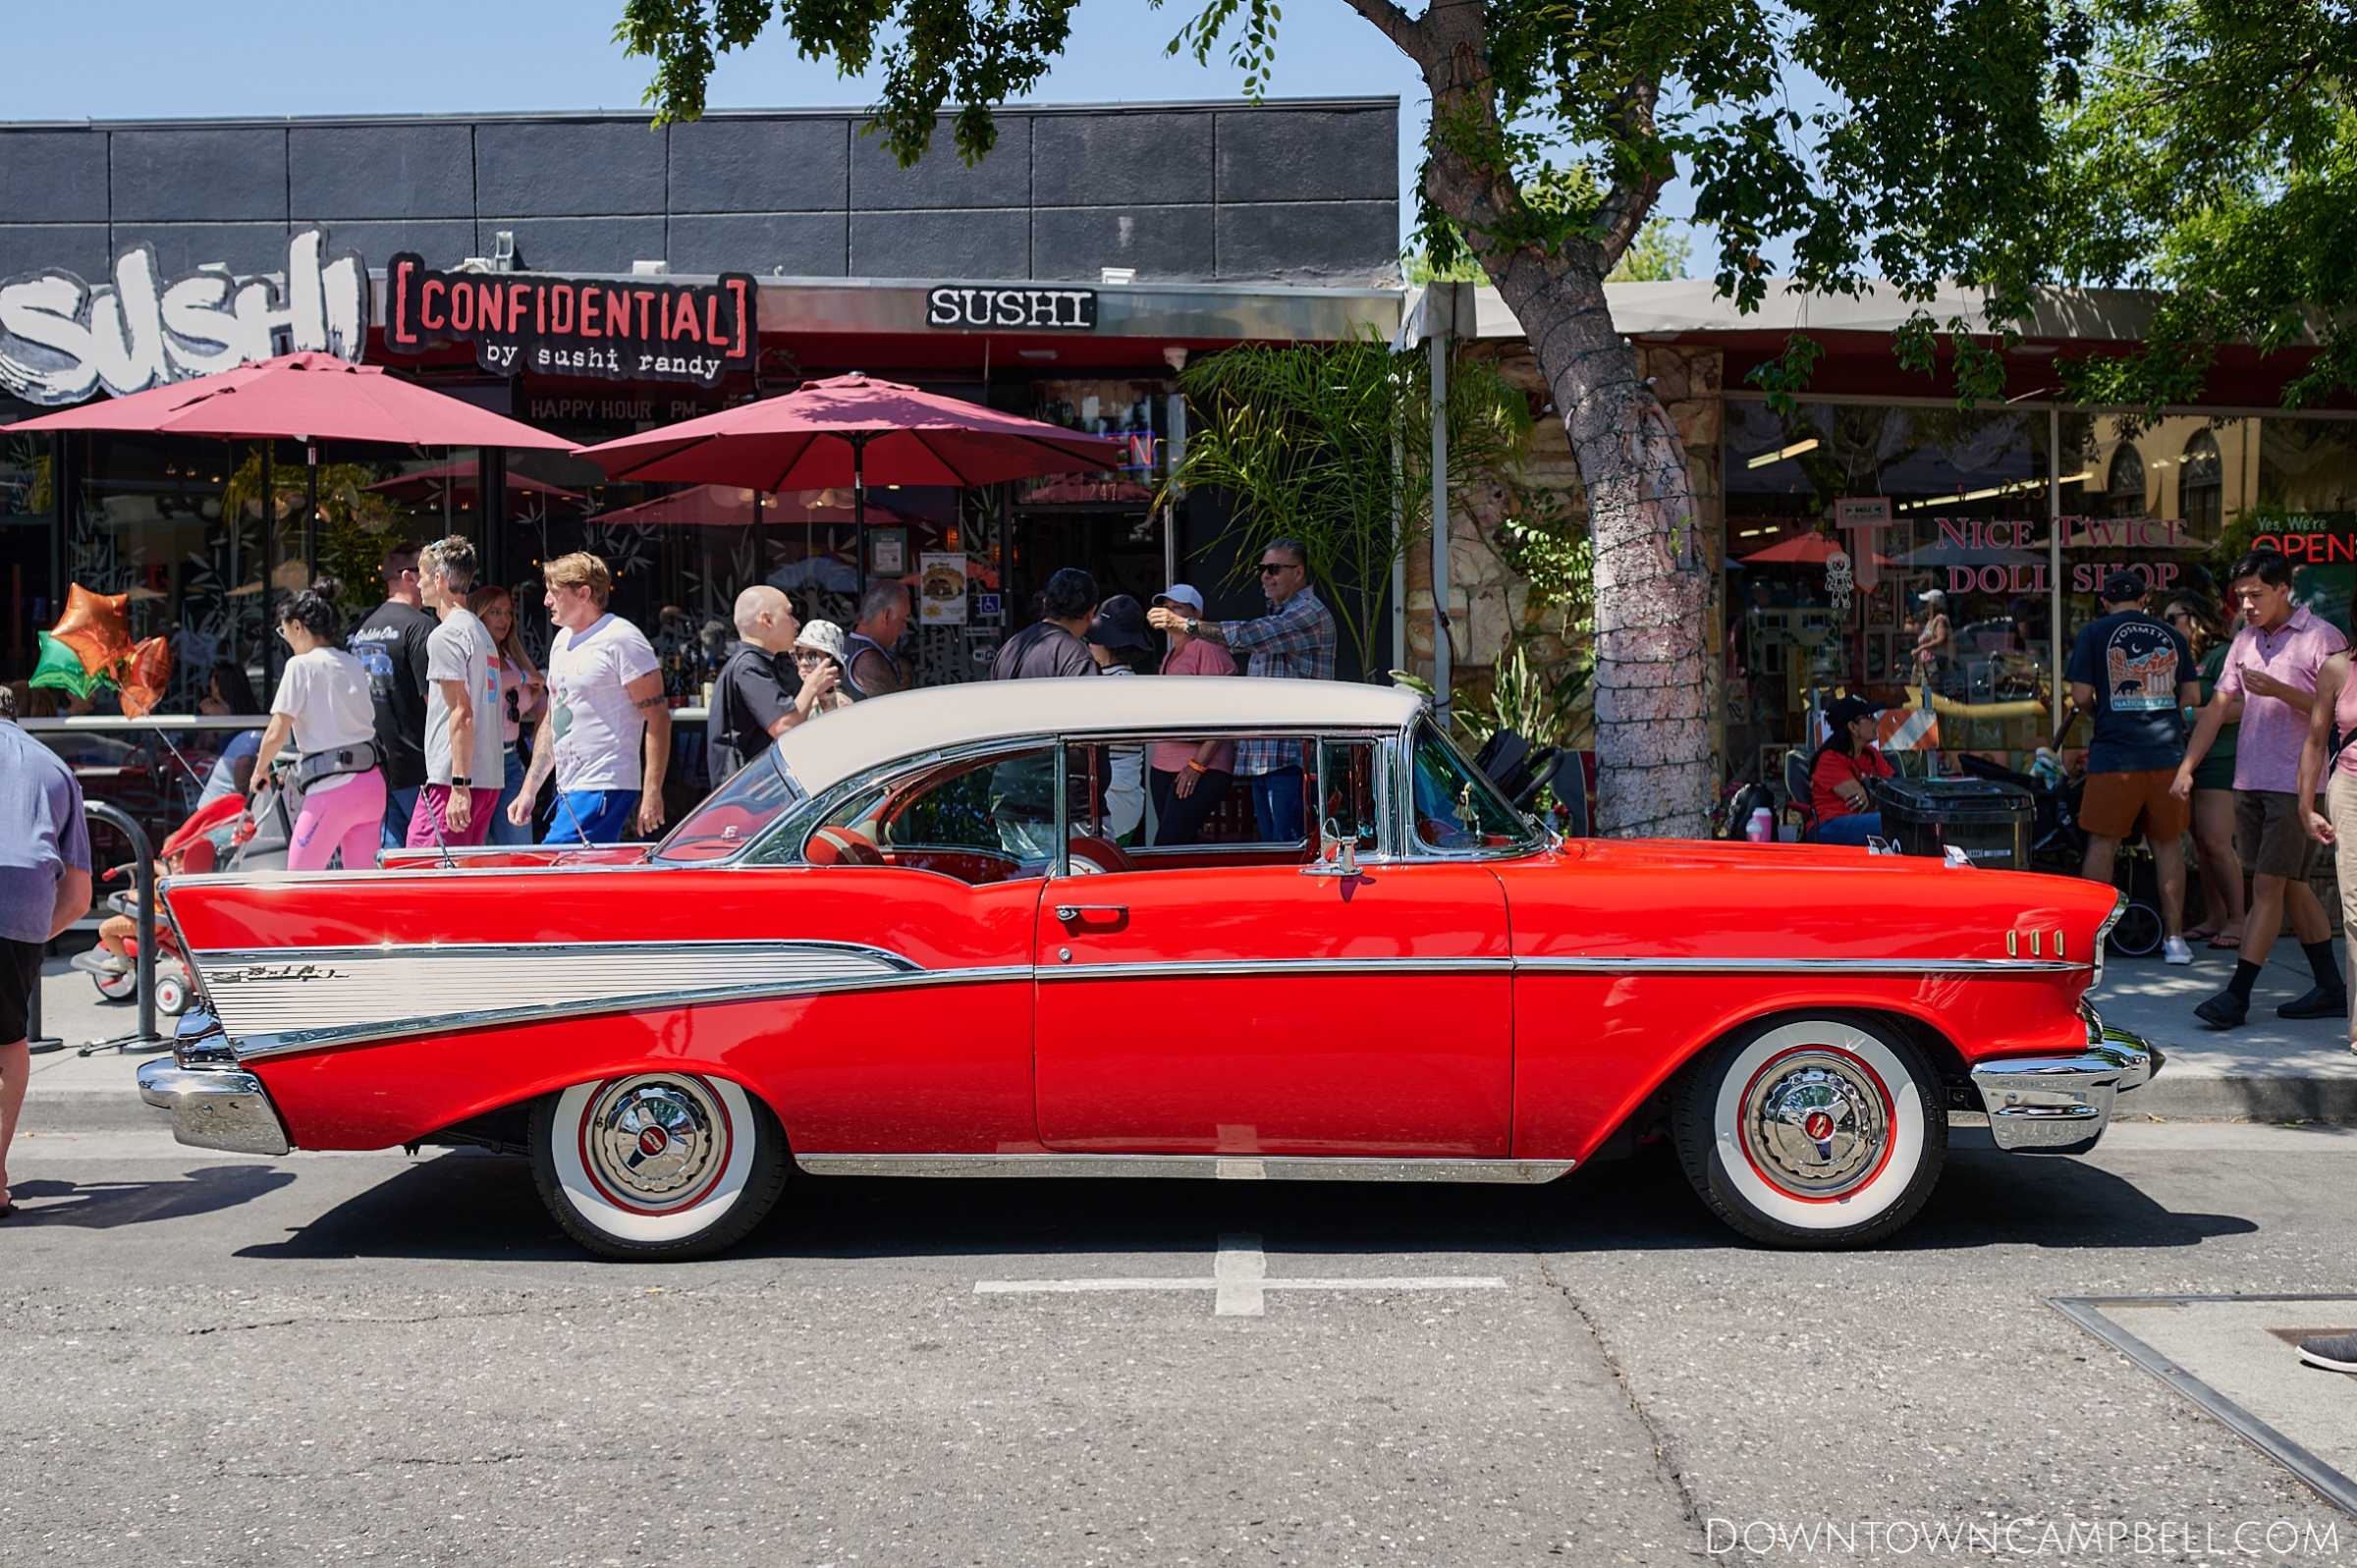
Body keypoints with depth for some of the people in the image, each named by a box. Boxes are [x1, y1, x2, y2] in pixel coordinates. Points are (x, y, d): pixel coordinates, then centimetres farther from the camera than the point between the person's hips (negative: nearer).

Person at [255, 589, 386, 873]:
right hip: (373, 783, 7)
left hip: (332, 787, -7)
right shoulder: (355, 664, 13)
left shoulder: (301, 665, -5)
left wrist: (260, 769, 11)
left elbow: (276, 735, -8)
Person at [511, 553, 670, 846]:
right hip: (569, 790, 9)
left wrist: (652, 793, -18)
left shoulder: (621, 639, -9)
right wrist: (528, 790, 19)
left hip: (602, 789, -9)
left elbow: (658, 718, -13)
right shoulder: (562, 640, 18)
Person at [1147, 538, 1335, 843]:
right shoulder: (1275, 618, 23)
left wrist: (1187, 624, -24)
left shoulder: (1311, 614, -9)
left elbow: (1249, 636, -22)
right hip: (1260, 760, 10)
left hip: (1291, 758, -10)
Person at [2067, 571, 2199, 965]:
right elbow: (2192, 696, 11)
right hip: (2167, 752, 3)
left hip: (2116, 753, -2)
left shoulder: (2095, 632, 1)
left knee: (2102, 843, 3)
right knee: (2168, 844, 9)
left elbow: (2081, 695, -4)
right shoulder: (2171, 635, 11)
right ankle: (2174, 937, 10)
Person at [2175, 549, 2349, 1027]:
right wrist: (2186, 766, 7)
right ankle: (2331, 989, 19)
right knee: (2290, 885, 11)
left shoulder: (2321, 638, -7)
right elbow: (2220, 706, 14)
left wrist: (2280, 691, -22)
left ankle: (2237, 994, -8)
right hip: (2250, 781, 7)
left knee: (2269, 885, -8)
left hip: (2297, 784, -7)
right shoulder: (2245, 640, 13)